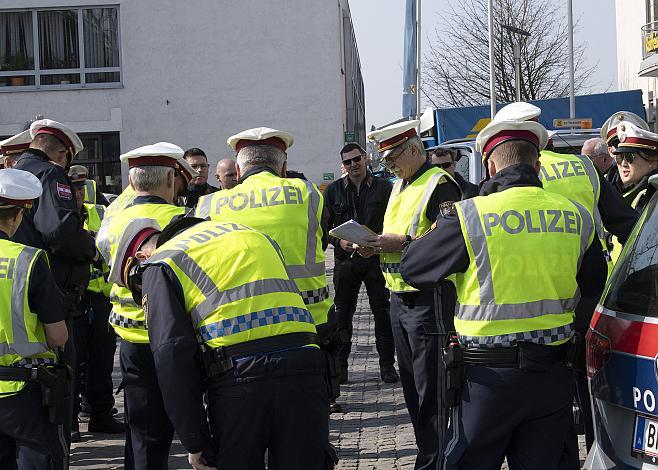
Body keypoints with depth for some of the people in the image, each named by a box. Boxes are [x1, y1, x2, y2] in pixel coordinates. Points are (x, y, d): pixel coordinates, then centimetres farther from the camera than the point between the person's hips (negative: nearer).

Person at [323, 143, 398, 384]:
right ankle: (340, 364, 11)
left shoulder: (384, 188, 3)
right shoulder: (333, 190, 8)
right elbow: (325, 227, 9)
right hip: (345, 259, 1)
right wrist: (339, 241, -9)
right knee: (342, 312, 3)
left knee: (383, 312, 2)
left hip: (377, 257, -1)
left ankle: (387, 364, 11)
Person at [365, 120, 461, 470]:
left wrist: (403, 242, -22)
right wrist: (376, 245, 4)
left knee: (432, 390, -4)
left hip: (429, 300, -9)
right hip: (399, 299, 9)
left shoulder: (440, 185, -12)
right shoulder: (399, 187, 17)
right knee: (412, 386, 15)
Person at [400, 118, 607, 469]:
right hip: (553, 375, 4)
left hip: (488, 377, -3)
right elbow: (594, 285, 16)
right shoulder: (577, 216, 1)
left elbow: (411, 268, -1)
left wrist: (441, 228, 17)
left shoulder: (469, 216, -12)